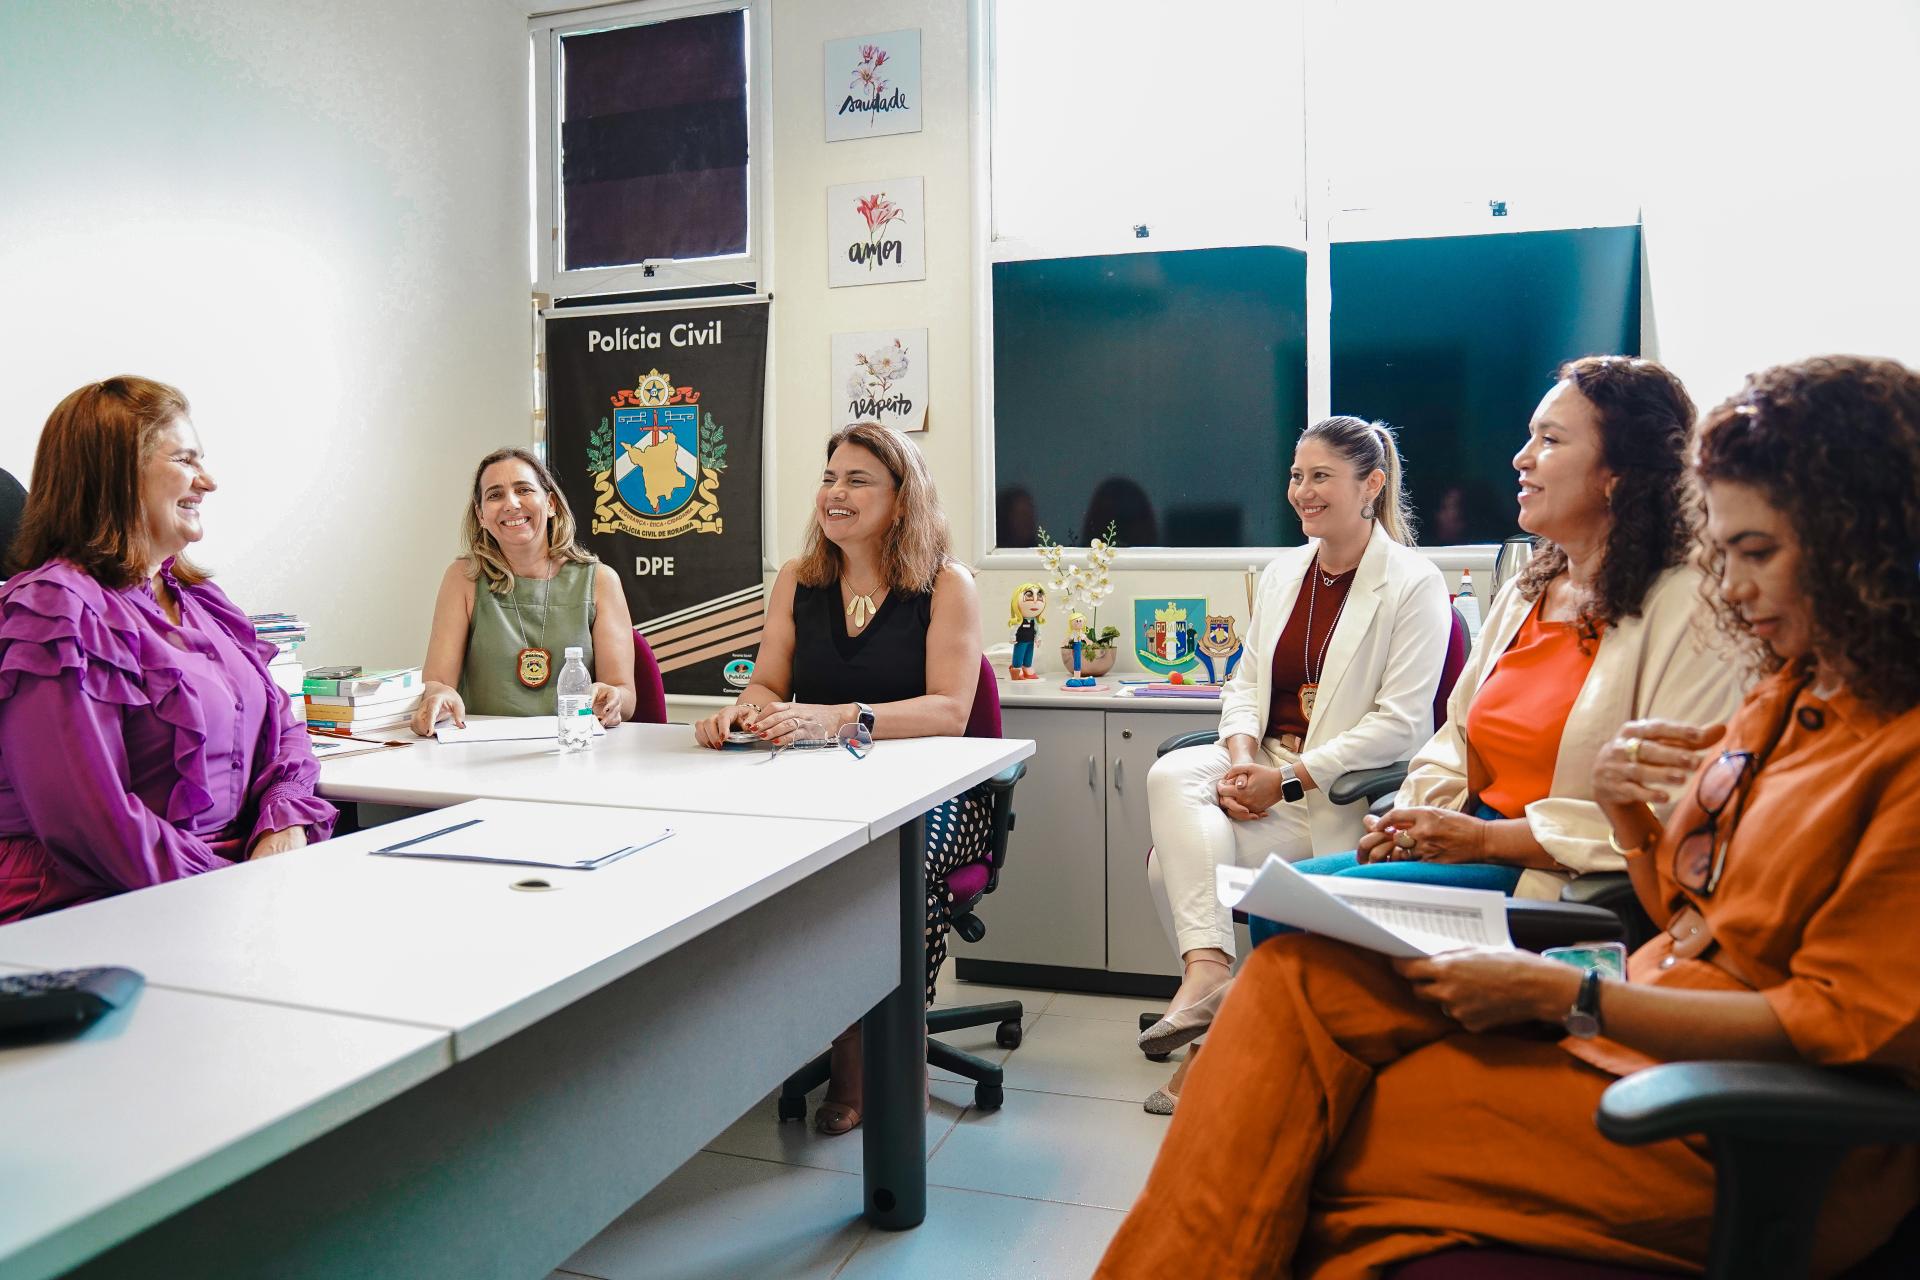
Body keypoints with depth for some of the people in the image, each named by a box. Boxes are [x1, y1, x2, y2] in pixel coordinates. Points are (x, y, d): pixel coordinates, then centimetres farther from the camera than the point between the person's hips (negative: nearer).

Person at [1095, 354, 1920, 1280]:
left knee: (1322, 1135, -15)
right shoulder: (1785, 695, 13)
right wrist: (1624, 811, -4)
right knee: (1301, 976, -10)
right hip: (1647, 1019, 8)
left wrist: (1561, 994, -21)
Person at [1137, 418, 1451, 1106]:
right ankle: (1208, 969, -30)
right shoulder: (1283, 572, 14)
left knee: (1178, 860, -23)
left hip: (1346, 790, -6)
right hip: (1265, 764, 7)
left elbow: (1400, 722, -14)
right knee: (1171, 773, -26)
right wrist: (1241, 757, -9)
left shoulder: (1413, 583, -7)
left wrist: (1289, 781, -18)